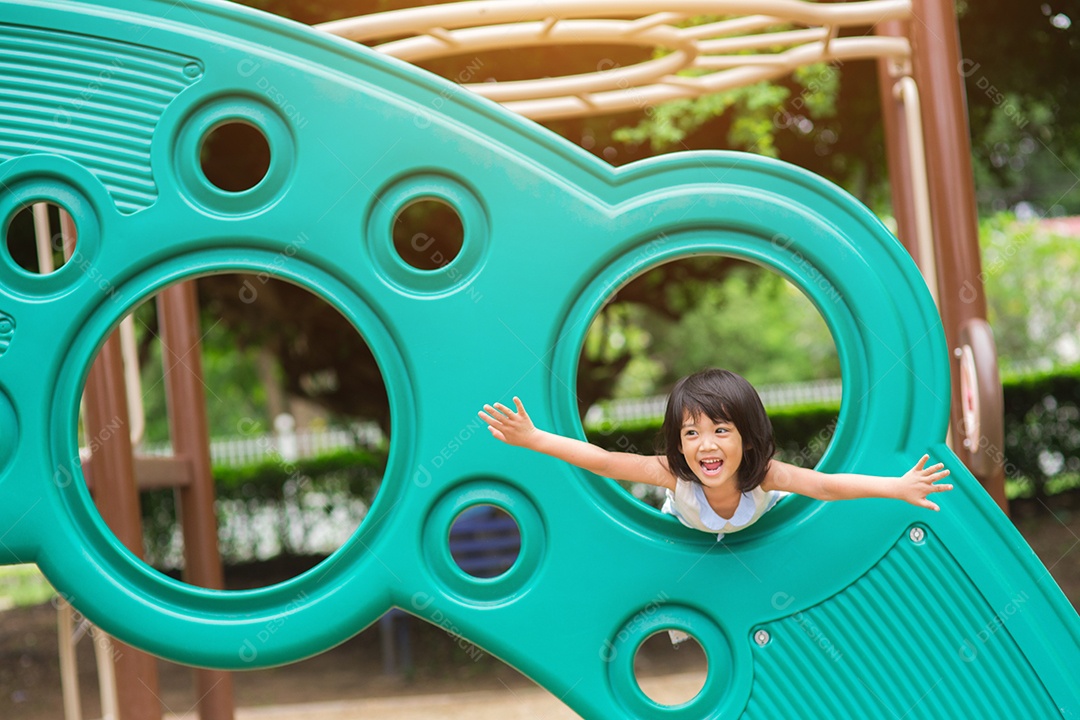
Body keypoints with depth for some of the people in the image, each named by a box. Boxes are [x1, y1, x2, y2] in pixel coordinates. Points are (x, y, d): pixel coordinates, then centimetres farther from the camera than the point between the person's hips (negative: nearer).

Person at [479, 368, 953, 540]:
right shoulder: (674, 474, -46)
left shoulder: (763, 475, -46)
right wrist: (531, 439, -60)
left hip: (759, 526, 0)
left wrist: (897, 488, -71)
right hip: (686, 530, 0)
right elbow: (602, 461, -51)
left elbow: (826, 485, -58)